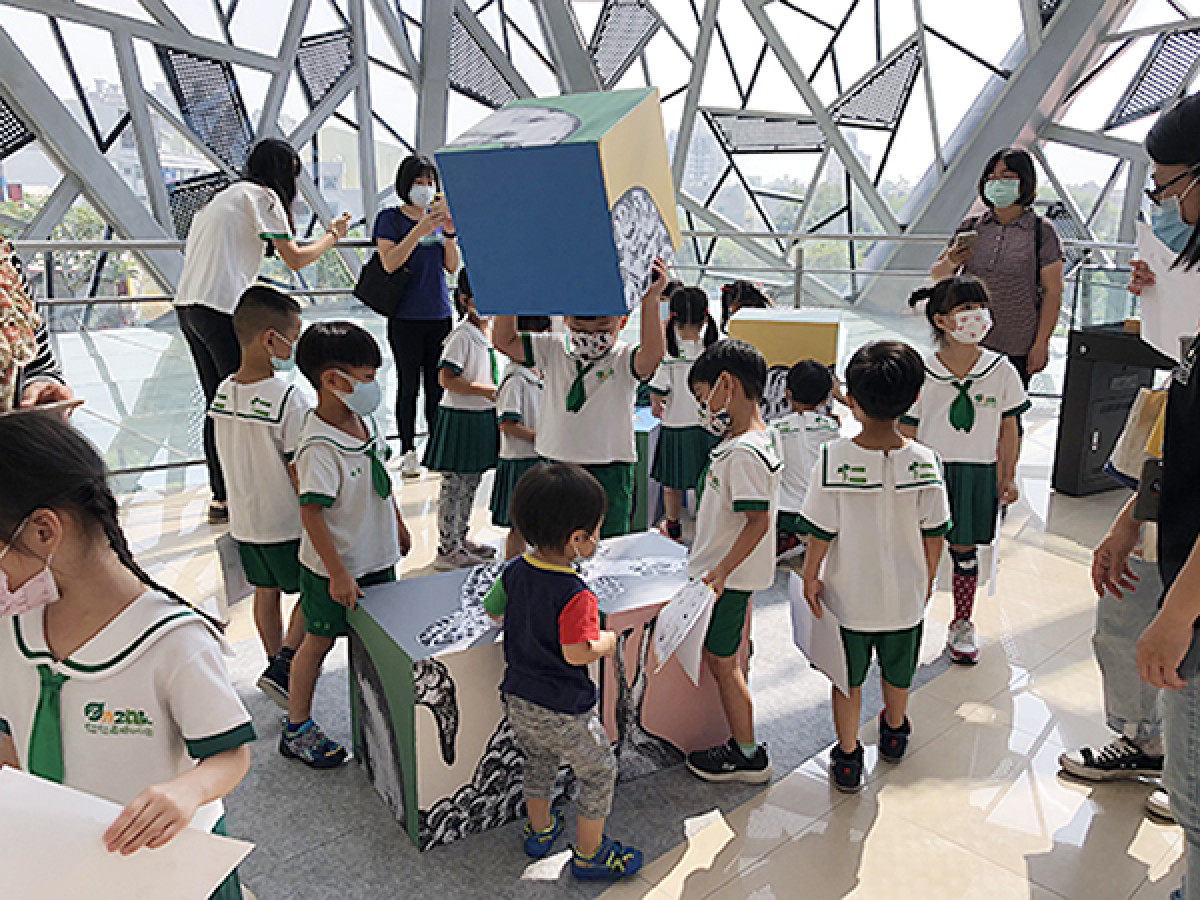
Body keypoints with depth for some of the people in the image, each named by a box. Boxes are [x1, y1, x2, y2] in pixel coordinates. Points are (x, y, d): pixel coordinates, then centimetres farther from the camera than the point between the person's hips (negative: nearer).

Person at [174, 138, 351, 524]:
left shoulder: (223, 196, 24)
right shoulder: (262, 195, -2)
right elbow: (295, 260, -5)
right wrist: (333, 236, 10)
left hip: (187, 306, 9)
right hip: (221, 309, -9)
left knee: (218, 404, 12)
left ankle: (221, 495, 17)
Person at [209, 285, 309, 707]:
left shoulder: (221, 393, -2)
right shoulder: (287, 398, -24)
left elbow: (229, 458, 8)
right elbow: (298, 474, -20)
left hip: (244, 520, 7)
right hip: (286, 523, -6)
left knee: (266, 592, 20)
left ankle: (277, 665, 33)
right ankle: (283, 667, 4)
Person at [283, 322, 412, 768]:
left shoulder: (366, 420, -2)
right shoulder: (319, 448, -28)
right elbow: (311, 513, -28)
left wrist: (398, 524, 20)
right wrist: (338, 573, -25)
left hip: (377, 556, 8)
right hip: (334, 568, -7)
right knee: (319, 642, 9)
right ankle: (296, 727, 28)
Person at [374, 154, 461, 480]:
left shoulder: (440, 215, 12)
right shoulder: (391, 218, 0)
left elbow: (453, 267, 8)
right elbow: (389, 263, -13)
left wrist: (449, 232, -8)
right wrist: (420, 230, -19)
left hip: (440, 314, 4)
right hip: (406, 316, -4)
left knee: (437, 385, 8)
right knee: (408, 385, 1)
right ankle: (408, 452, 9)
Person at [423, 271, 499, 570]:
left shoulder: (493, 332, 10)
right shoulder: (461, 336, -16)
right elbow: (446, 379, -23)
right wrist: (488, 391, -23)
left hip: (484, 417, 8)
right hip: (459, 418, -8)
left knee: (471, 483, 18)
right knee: (454, 486, 1)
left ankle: (460, 538, 32)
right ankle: (447, 549, 10)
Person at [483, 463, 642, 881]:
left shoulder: (514, 571, -6)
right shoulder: (575, 595, -28)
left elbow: (492, 608, 10)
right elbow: (577, 654, -29)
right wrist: (607, 642, -10)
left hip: (518, 698, 7)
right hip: (562, 709, -7)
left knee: (539, 761, 30)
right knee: (599, 772, 14)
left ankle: (539, 830, 48)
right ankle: (589, 854, 27)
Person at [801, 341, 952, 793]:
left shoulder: (833, 458, -24)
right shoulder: (925, 462, -18)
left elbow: (821, 533, -16)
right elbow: (934, 535, -7)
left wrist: (810, 577, 0)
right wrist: (928, 578, 11)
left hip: (848, 596, -2)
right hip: (905, 595, 2)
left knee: (848, 679, 19)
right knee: (898, 673, 27)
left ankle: (847, 757, 34)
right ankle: (894, 734, 53)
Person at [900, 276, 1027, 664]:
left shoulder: (1001, 370, -5)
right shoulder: (921, 373, -11)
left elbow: (1009, 429, 4)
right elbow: (908, 434, -5)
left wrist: (1008, 478, 5)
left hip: (978, 474, 2)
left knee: (965, 552, 14)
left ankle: (962, 626, 33)